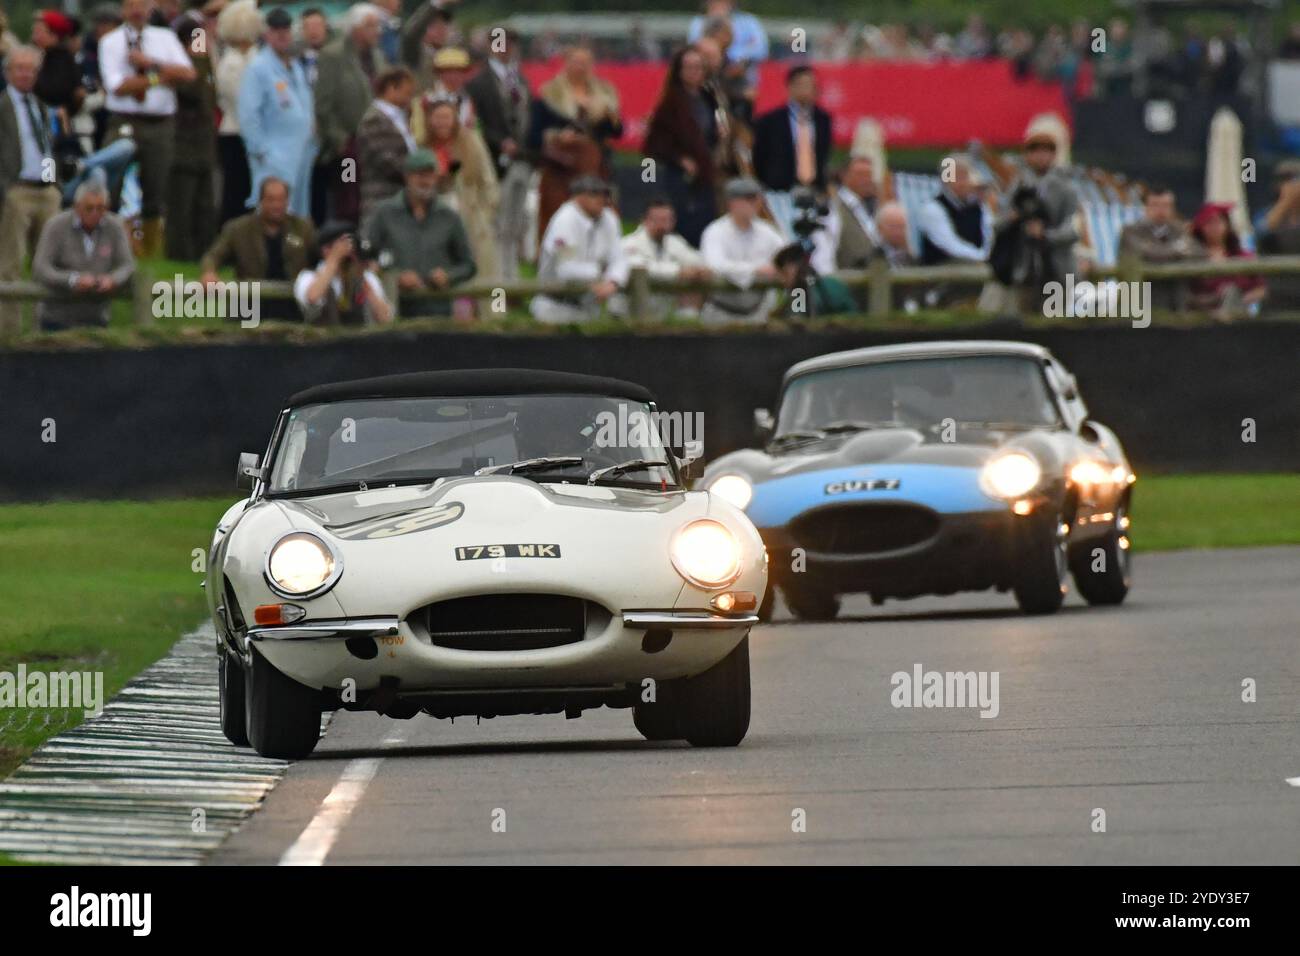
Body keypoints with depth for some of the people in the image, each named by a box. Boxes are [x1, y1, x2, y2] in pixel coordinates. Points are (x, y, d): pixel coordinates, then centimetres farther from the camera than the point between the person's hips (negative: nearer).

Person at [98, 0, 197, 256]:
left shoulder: (165, 38, 10)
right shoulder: (111, 42, 2)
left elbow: (188, 74, -2)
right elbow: (117, 86, -9)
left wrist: (151, 62, -10)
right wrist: (157, 78, -9)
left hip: (161, 123, 3)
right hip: (125, 124, -3)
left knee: (156, 194, 6)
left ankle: (151, 250, 14)